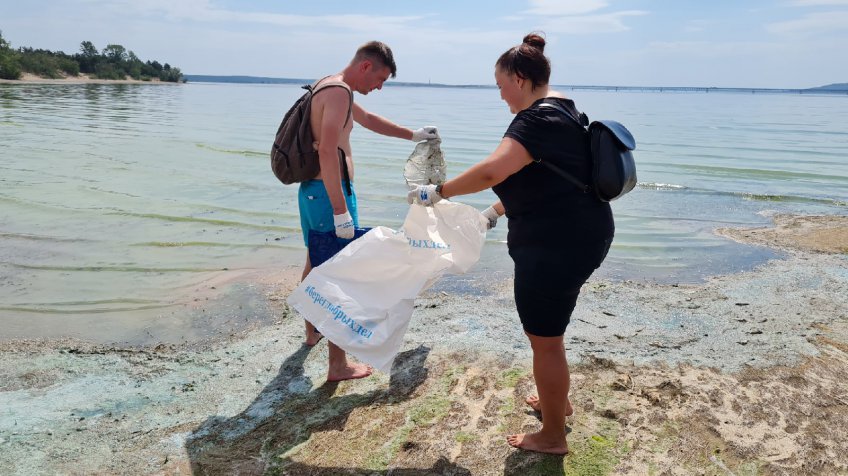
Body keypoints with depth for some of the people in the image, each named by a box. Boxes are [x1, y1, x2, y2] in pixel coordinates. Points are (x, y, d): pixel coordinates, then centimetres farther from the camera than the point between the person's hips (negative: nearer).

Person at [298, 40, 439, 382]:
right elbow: (327, 152, -28)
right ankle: (338, 365, 3)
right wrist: (341, 212, -29)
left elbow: (368, 119, 31)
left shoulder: (328, 88, 17)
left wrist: (413, 135, 38)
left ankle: (313, 330, 46)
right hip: (329, 191, -11)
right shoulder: (339, 92, -16)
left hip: (310, 188, 11)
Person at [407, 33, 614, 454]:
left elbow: (491, 171, -34)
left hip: (557, 245, -10)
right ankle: (558, 400, 46)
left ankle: (552, 437, 22)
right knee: (547, 328, 26)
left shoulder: (537, 120, -19)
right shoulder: (558, 111, 14)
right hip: (581, 235, 11)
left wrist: (438, 192, -22)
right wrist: (495, 212, 18)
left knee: (544, 338, 4)